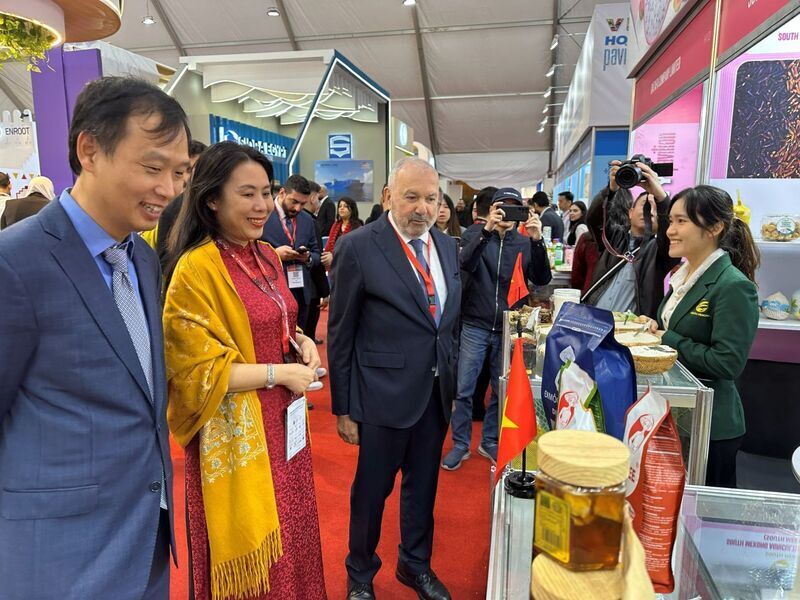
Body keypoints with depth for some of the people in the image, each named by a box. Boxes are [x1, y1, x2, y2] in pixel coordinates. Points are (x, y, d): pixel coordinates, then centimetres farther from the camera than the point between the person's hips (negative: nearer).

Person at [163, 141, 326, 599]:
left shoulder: (268, 256, 5)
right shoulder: (195, 269, -18)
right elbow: (198, 371, -18)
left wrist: (300, 342, -2)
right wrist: (280, 373, -18)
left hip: (282, 419, 7)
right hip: (235, 434, -7)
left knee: (291, 536, 23)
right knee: (249, 550, 13)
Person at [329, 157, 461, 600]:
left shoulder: (447, 245, 5)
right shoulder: (358, 248, -13)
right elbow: (340, 335, -10)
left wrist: (452, 380, 11)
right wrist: (344, 408, -8)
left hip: (436, 394, 5)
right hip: (384, 396, -5)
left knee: (422, 487, 21)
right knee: (372, 491, 13)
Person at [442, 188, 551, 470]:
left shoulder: (524, 243, 4)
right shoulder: (476, 234, -1)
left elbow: (542, 279, -8)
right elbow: (465, 263, -20)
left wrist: (537, 240, -22)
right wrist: (487, 230, -33)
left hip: (507, 329, 2)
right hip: (475, 325, -2)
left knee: (502, 390, 12)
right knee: (464, 390, 2)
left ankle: (490, 441, 30)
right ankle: (460, 444, 20)